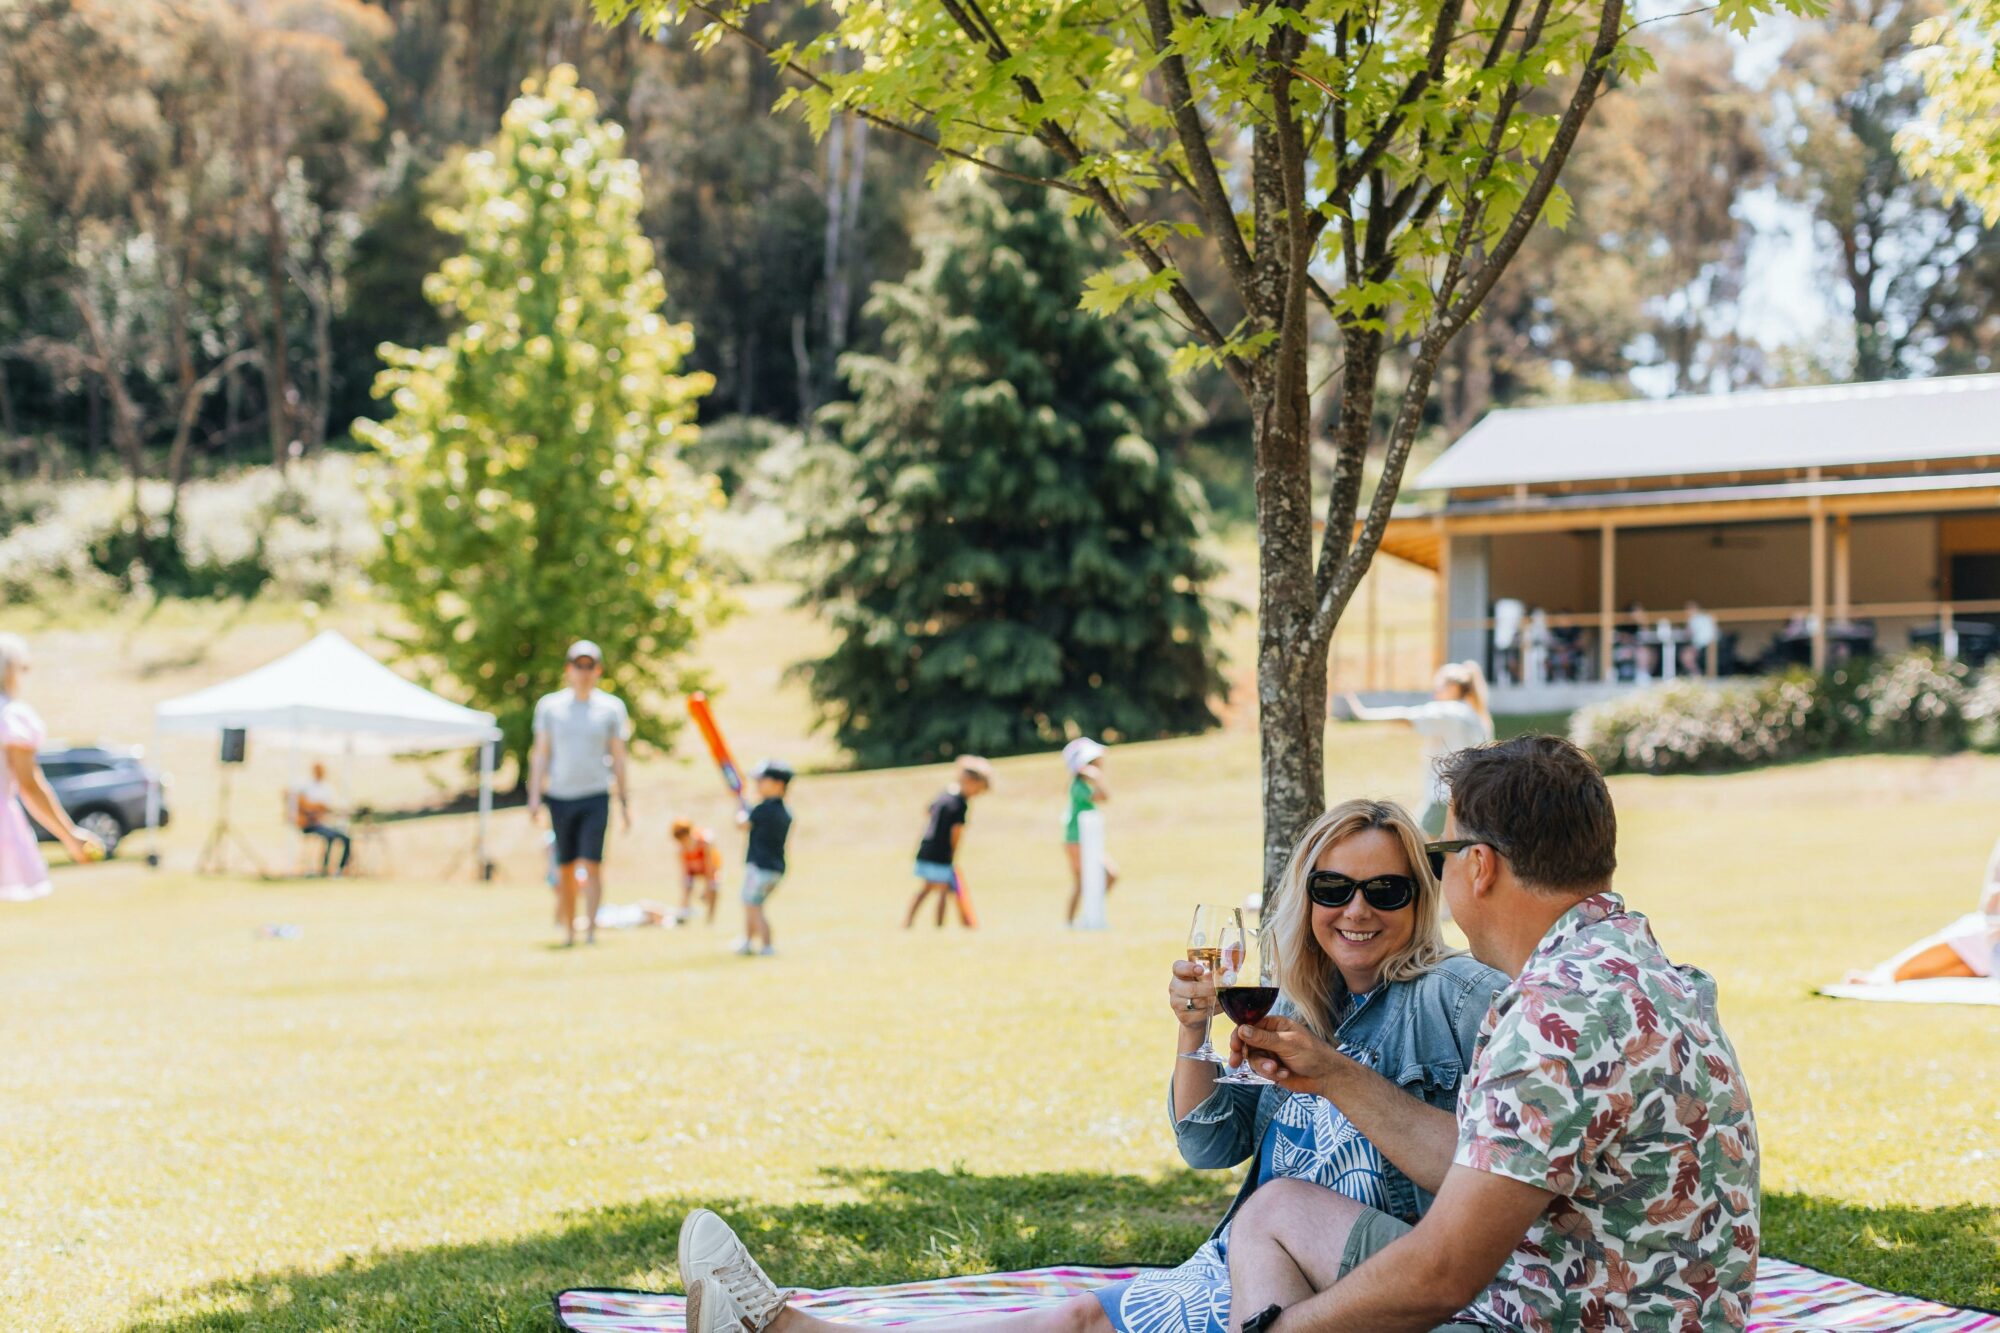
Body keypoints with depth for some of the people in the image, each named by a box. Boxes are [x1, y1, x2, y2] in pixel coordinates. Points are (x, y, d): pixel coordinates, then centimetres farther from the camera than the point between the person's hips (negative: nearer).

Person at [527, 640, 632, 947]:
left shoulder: (611, 708, 5)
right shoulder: (549, 705, 7)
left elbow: (618, 757, 8)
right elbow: (540, 754, 8)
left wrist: (624, 802, 6)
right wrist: (534, 795, -1)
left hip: (595, 796, -2)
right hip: (559, 795, 2)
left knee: (592, 862, -12)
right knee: (565, 868, 5)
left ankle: (591, 929, -13)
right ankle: (567, 931, 11)